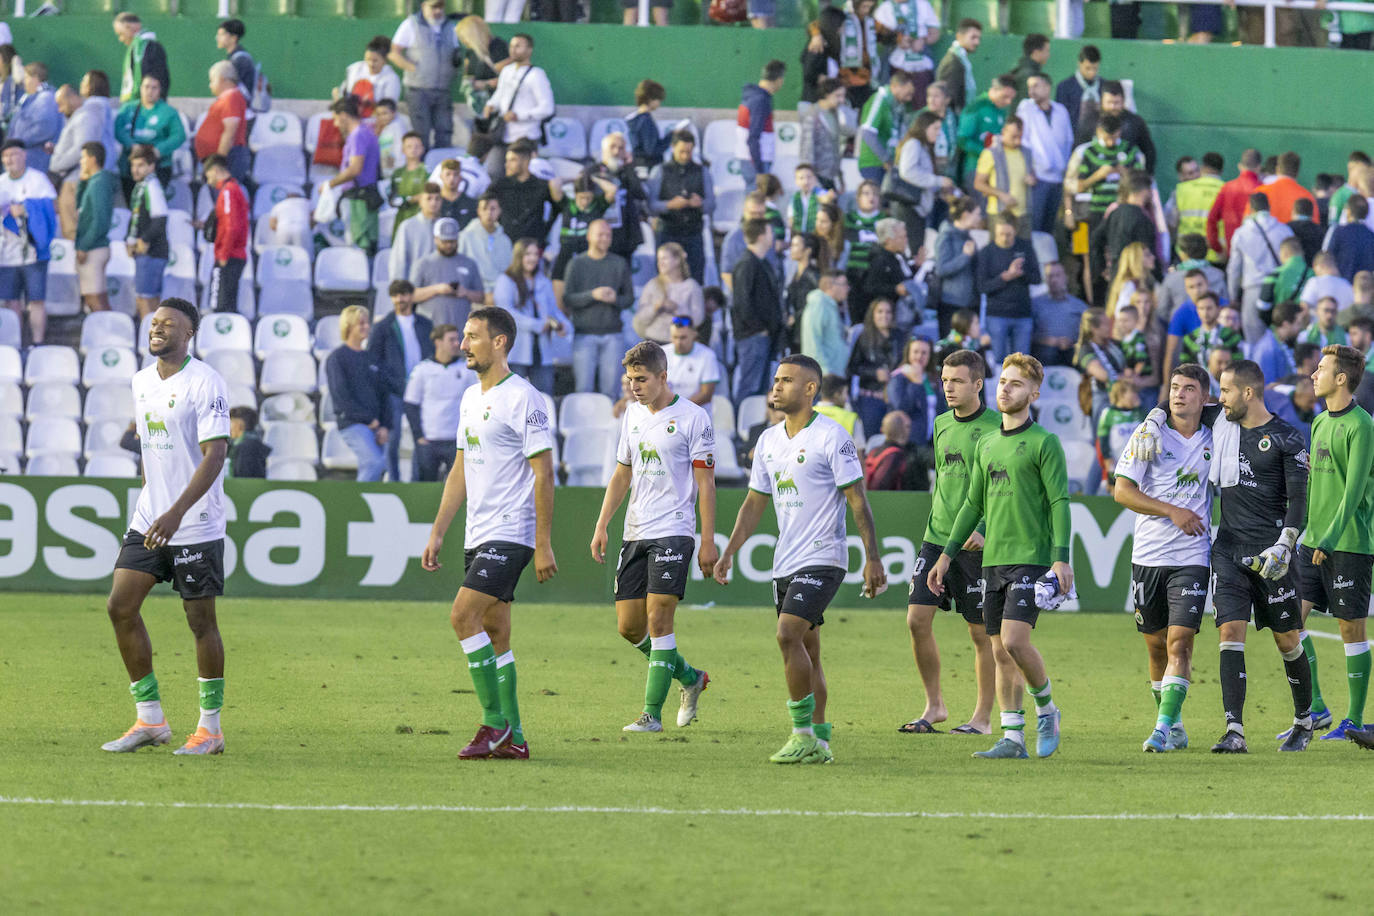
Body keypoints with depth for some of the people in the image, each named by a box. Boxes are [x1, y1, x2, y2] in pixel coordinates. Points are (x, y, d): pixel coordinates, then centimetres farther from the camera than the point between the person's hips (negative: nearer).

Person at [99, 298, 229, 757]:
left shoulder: (205, 384, -14)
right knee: (120, 606, -2)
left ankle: (210, 728, 10)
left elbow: (214, 454, -20)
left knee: (201, 620, -1)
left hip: (196, 525, -7)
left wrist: (176, 513, -28)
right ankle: (150, 720, 6)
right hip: (149, 520, 7)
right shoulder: (142, 382, 10)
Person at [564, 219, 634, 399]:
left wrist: (615, 299, -12)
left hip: (612, 335, 2)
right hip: (584, 335, -2)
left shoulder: (619, 263, 9)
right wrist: (592, 295, -17)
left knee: (611, 389, -1)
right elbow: (568, 299, -2)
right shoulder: (577, 264, 4)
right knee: (584, 388, -6)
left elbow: (630, 298, 10)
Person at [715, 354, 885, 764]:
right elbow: (754, 503, 18)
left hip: (823, 558, -8)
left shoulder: (831, 437, -9)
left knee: (788, 634, -19)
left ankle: (804, 733, -13)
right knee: (804, 650, 8)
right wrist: (728, 553, 11)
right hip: (786, 561, 8)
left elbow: (858, 500, -9)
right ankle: (820, 742, 12)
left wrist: (872, 558, -13)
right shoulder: (769, 440, 12)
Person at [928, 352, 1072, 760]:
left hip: (1031, 558, -7)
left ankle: (1046, 709, 5)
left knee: (1014, 640, -18)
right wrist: (947, 554, 20)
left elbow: (1060, 502, -9)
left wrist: (1061, 558, -17)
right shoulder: (986, 446, 15)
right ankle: (1012, 738, 8)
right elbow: (973, 505, 22)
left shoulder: (1044, 443, -4)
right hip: (994, 560, 7)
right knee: (1001, 653, 4)